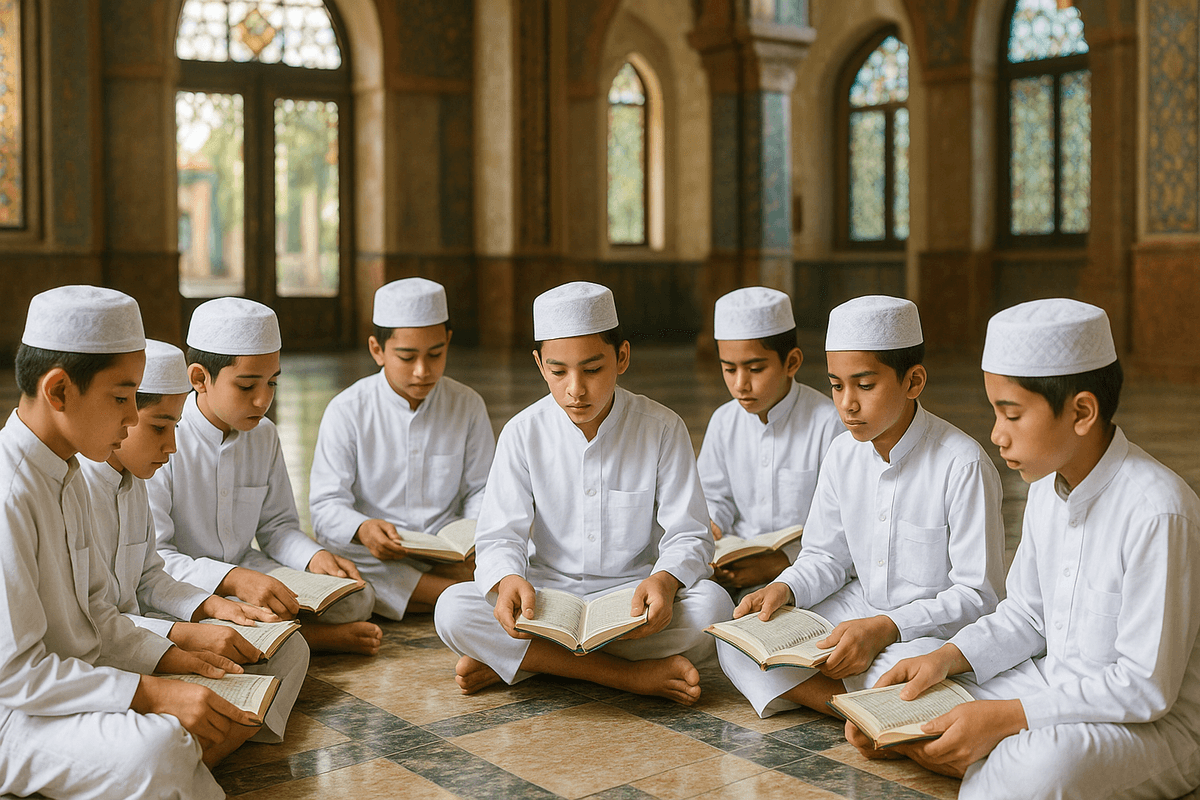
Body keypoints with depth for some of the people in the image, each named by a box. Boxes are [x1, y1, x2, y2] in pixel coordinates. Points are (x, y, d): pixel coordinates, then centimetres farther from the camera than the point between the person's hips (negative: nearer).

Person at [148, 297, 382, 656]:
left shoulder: (264, 436, 5)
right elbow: (149, 556, -23)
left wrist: (315, 557, -8)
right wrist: (235, 580, -37)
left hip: (247, 571, 5)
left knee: (357, 600, -12)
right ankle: (320, 636, -20)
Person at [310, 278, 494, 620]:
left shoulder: (468, 406, 6)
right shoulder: (346, 411, -3)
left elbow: (481, 488, 11)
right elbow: (326, 506, -7)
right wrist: (362, 529, -30)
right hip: (373, 555, -2)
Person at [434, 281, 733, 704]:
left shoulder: (663, 429, -6)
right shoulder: (523, 433, -3)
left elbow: (689, 535, -7)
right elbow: (500, 535, -7)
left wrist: (664, 581, -31)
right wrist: (508, 580, -32)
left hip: (631, 592, 0)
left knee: (712, 604, -32)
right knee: (451, 609, -27)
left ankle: (509, 662, -24)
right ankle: (632, 674, -26)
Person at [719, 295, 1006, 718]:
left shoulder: (963, 465, -18)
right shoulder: (843, 455, 2)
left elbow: (978, 595, -17)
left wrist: (885, 629, -27)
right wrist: (784, 589, -10)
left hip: (939, 627, -6)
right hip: (858, 609, 6)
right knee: (736, 638, -12)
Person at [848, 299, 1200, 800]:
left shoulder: (1157, 511, -25)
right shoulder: (1047, 488, 2)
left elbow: (1146, 687, -25)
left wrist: (1003, 717, -26)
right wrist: (945, 659, -4)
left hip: (1155, 723, -8)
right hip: (1056, 685, 8)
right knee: (907, 700, 0)